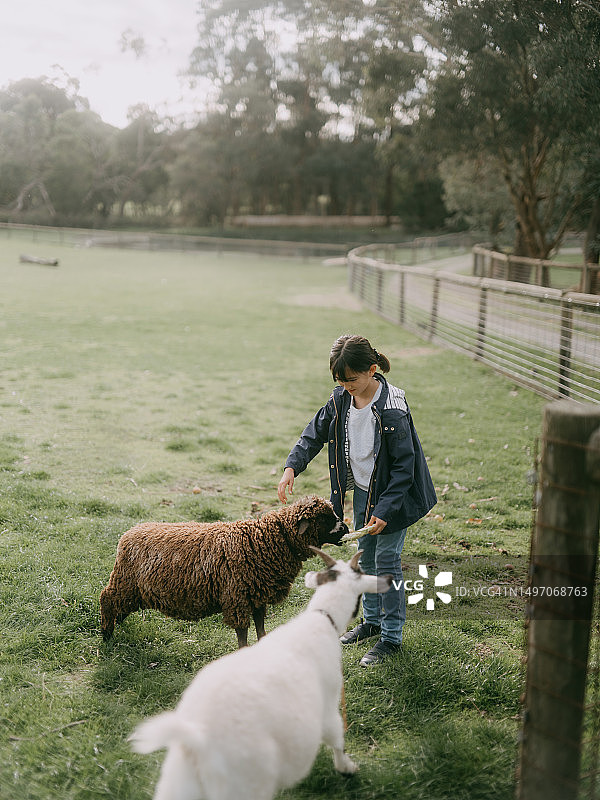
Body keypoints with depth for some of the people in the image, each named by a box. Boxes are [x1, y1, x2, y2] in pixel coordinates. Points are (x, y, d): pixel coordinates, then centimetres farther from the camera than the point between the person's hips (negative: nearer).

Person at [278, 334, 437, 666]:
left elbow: (403, 464, -24)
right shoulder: (341, 398, -6)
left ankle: (392, 636, 13)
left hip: (392, 494, -7)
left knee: (387, 561, -1)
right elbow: (315, 433, 6)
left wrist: (385, 510, -27)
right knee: (365, 555, 19)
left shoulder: (391, 408, -27)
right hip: (361, 489, 7)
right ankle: (372, 620, 37)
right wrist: (292, 466, -9)